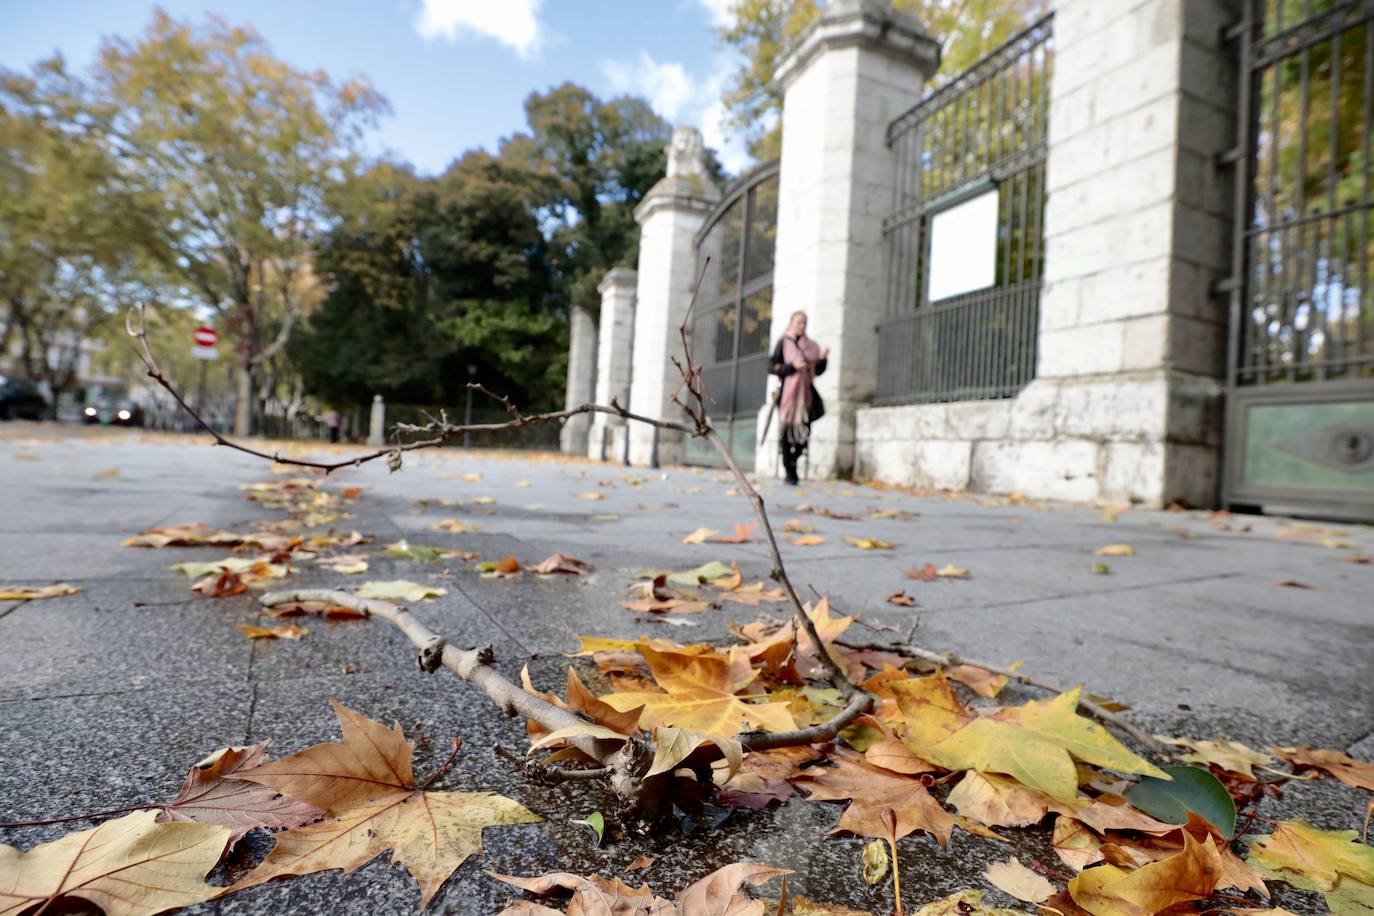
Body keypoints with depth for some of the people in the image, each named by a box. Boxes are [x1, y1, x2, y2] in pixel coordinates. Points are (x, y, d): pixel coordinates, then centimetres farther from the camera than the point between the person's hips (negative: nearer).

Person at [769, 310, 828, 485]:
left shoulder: (811, 345, 16)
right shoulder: (783, 343, 4)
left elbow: (818, 370, 14)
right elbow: (772, 366, -2)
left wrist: (822, 358, -4)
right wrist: (792, 366, -15)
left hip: (806, 392, 4)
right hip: (788, 392, -4)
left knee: (803, 430, -2)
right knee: (787, 431, -6)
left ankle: (791, 463, 20)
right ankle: (790, 473, -1)